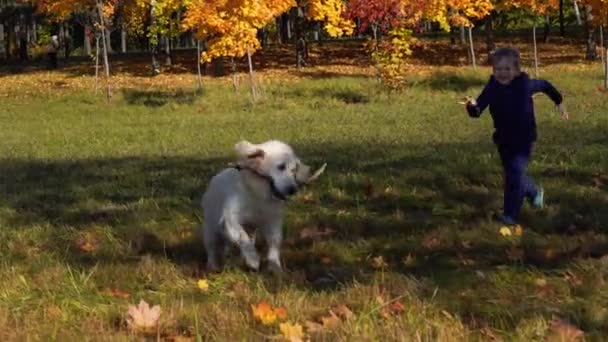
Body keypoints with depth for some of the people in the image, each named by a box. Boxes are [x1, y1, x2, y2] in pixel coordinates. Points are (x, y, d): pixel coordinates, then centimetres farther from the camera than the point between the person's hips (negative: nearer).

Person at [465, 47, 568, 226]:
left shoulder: (525, 84, -15)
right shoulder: (492, 88, -14)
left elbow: (545, 85, 6)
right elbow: (477, 112, -23)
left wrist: (559, 102, 15)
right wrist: (472, 106, -46)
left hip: (524, 139, -3)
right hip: (503, 139, 3)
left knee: (516, 172, -14)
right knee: (511, 174, 18)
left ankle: (511, 214, -7)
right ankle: (535, 193, 47)